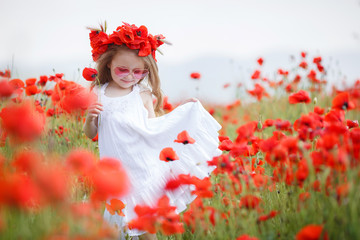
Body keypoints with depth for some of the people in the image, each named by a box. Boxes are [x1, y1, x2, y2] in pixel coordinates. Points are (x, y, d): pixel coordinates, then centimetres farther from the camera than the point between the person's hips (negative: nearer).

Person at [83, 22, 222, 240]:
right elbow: (91, 134, 9)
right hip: (116, 170, 1)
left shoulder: (143, 94, 2)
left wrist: (182, 109, 6)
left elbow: (153, 126, 6)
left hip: (144, 163, -1)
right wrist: (90, 118, -12)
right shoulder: (99, 95, 3)